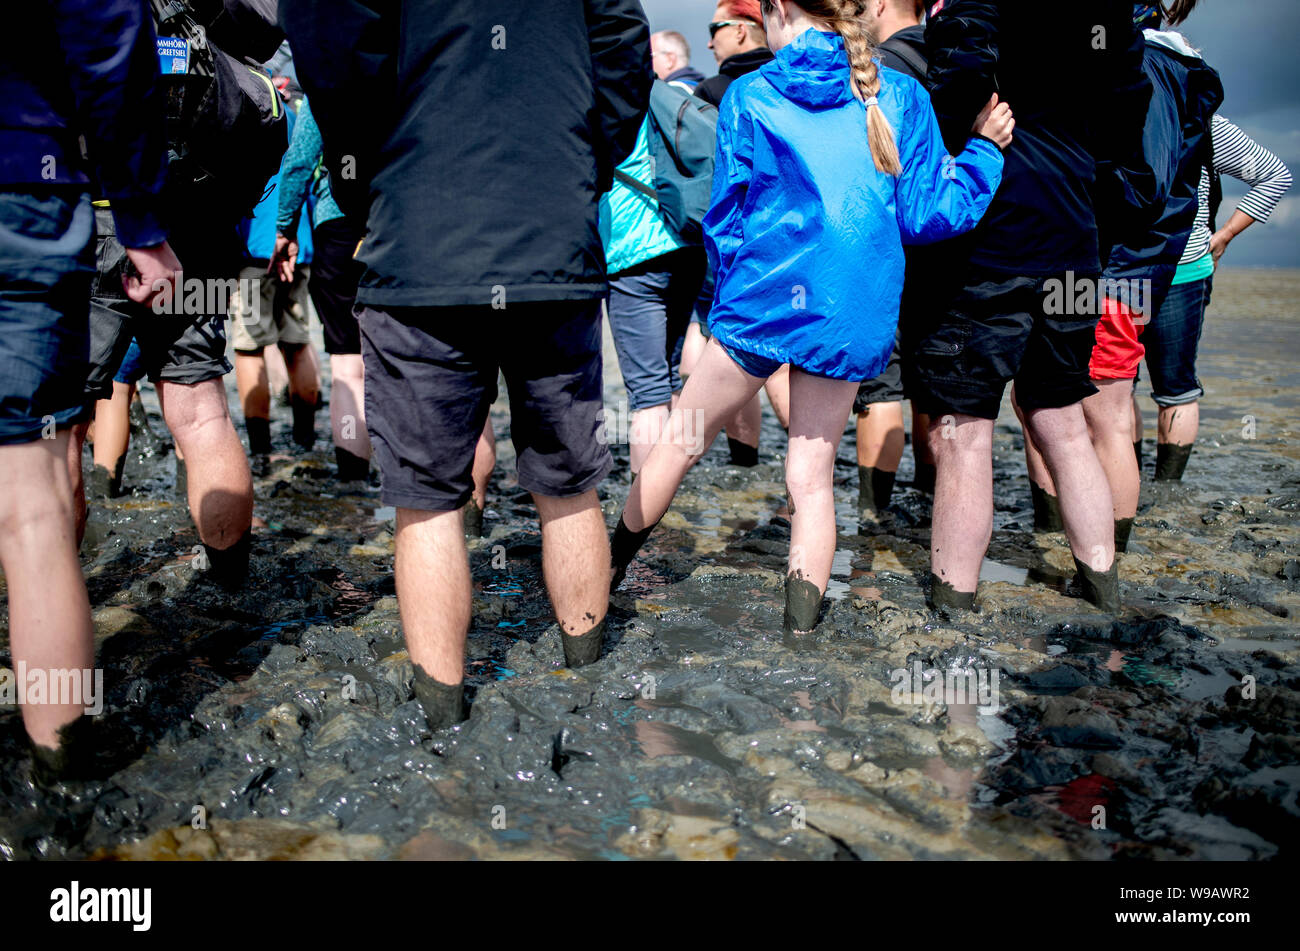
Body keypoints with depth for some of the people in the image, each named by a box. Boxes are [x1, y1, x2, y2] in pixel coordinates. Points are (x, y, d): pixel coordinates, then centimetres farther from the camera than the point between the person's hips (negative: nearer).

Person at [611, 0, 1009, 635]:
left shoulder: (749, 96, 1)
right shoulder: (900, 96, 5)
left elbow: (724, 217, 4)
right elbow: (925, 215, 3)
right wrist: (984, 149, 17)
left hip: (764, 300, -2)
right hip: (854, 316, 2)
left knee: (679, 442, 14)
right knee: (811, 478, 10)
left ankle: (608, 571, 31)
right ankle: (801, 631, 13)